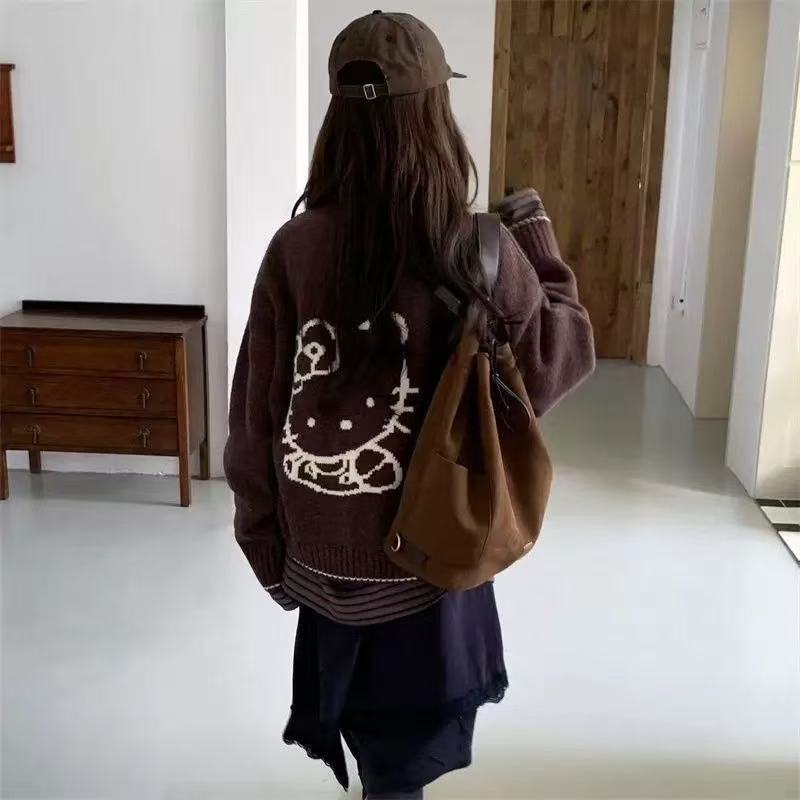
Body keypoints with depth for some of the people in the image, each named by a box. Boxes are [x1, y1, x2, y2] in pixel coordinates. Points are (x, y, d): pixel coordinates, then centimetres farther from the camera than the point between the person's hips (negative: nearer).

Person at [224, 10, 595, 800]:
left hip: (323, 556, 3)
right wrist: (537, 239, 5)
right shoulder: (478, 251, -18)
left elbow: (255, 421, -5)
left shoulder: (294, 248, -10)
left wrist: (269, 547, 8)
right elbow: (561, 360, -3)